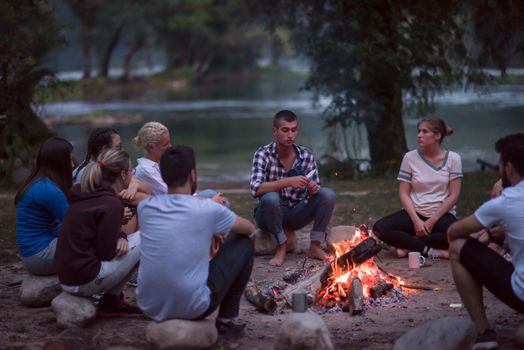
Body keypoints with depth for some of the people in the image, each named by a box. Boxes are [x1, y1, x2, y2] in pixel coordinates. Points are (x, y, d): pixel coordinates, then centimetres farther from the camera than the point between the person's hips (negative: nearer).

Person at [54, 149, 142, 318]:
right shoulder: (111, 204, -17)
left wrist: (120, 237, 1)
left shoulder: (86, 195, 9)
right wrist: (122, 238, 4)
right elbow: (105, 253, -15)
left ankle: (112, 300, 12)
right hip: (84, 282, -9)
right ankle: (111, 301, 1)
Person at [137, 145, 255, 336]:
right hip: (192, 307, -5)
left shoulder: (145, 206, 1)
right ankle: (227, 318, 19)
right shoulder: (207, 209, -9)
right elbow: (249, 228, 11)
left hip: (149, 306, 5)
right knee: (243, 244, 14)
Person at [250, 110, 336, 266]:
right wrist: (288, 182, -39)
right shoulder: (263, 154, -14)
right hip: (271, 214, -3)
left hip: (296, 214, 3)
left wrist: (313, 189, -26)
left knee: (328, 194, -19)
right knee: (270, 198, -36)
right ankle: (281, 248, -16)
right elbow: (255, 189, -28)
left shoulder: (307, 155, -5)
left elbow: (314, 190, 0)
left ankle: (315, 246, -8)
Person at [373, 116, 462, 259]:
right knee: (380, 228, -25)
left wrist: (432, 221, -13)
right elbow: (404, 193, -1)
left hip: (441, 214, -1)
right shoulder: (410, 157, 0)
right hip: (415, 212, 1)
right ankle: (429, 250, -21)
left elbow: (453, 195, -6)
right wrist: (416, 220, -15)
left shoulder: (452, 158, -3)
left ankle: (408, 244, -16)